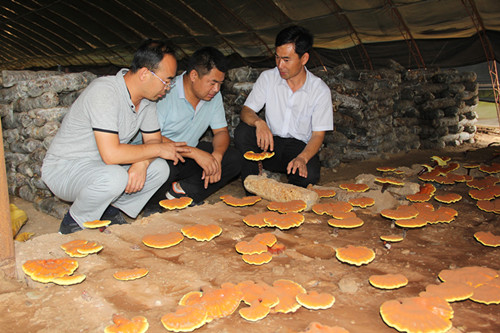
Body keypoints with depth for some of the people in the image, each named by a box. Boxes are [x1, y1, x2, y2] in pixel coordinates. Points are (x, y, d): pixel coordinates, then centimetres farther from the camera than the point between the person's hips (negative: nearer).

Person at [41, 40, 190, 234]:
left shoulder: (147, 97, -2)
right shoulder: (104, 92, -28)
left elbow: (153, 139, 4)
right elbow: (110, 154, -34)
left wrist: (142, 163, -20)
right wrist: (158, 149, -22)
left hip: (102, 166, 7)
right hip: (63, 168, -7)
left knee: (159, 169, -11)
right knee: (115, 177, -36)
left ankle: (110, 211, 6)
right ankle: (73, 223, -8)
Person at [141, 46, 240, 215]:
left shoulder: (214, 95, -2)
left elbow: (221, 131, 3)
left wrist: (216, 156, -20)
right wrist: (195, 153, -35)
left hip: (189, 154, 6)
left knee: (233, 158, -13)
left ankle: (181, 191, -14)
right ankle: (152, 204, -6)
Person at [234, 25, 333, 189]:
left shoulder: (320, 90, -8)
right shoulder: (267, 78, -2)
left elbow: (318, 135, -8)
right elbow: (246, 111, -6)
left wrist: (302, 158, -28)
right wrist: (258, 122, -31)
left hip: (300, 146, -2)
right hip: (270, 142, 2)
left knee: (309, 174, -34)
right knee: (242, 131, -28)